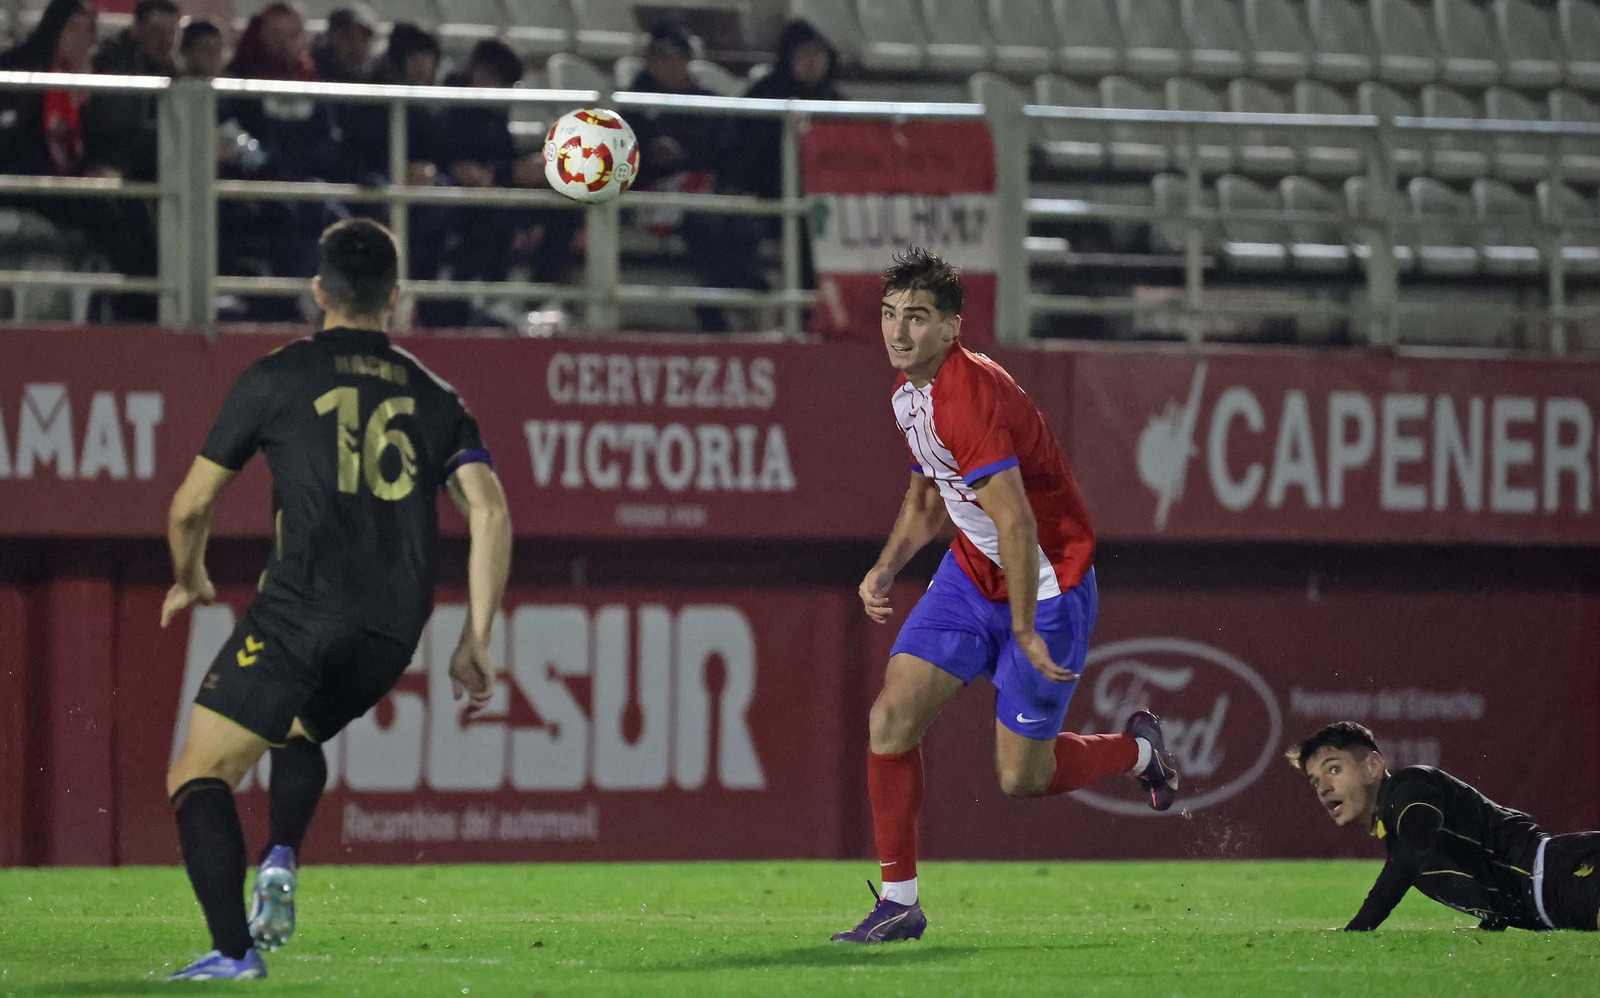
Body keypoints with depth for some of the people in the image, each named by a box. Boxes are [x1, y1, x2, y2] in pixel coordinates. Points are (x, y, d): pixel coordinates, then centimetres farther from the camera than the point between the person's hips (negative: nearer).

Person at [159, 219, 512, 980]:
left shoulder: (275, 378, 7)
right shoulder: (434, 398, 16)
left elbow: (190, 507, 11)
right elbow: (490, 513, 5)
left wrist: (190, 580, 32)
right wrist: (476, 642, 8)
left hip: (302, 606, -5)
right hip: (395, 629, 5)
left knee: (199, 776, 1)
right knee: (297, 733, 33)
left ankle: (234, 949, -18)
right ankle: (282, 862, 6)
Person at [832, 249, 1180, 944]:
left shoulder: (969, 396, -28)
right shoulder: (908, 391, 3)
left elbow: (1016, 524, -31)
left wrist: (1025, 631, -29)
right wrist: (886, 568, 4)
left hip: (1048, 583, -8)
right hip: (971, 572, 8)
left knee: (1022, 777, -1)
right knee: (892, 719, -8)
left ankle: (1137, 750, 30)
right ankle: (899, 901, 1)